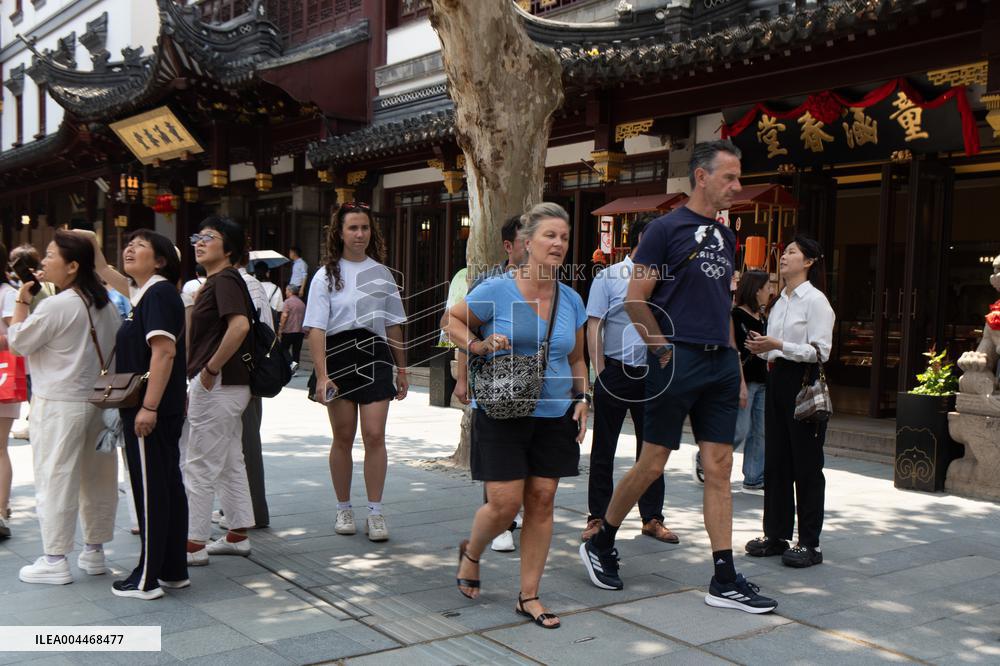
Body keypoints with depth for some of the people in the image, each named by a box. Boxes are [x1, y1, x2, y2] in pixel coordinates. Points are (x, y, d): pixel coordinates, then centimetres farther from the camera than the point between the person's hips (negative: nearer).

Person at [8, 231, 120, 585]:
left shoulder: (55, 306, -16)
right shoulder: (106, 304, 7)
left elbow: (18, 343, -5)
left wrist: (21, 302, 4)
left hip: (59, 406, -7)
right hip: (100, 402, 8)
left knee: (56, 480, 1)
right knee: (97, 479, 13)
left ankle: (55, 560, 7)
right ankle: (94, 552, 24)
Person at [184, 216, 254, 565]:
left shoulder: (225, 280, -15)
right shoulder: (215, 281, 17)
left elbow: (240, 325, -32)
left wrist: (210, 370, -25)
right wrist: (195, 384, 19)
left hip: (218, 385, -10)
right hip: (228, 386, 10)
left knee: (199, 467, -3)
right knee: (230, 463, 15)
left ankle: (194, 544, 5)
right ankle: (238, 535, 24)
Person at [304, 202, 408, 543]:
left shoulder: (382, 273, 11)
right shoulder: (327, 276, 2)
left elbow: (393, 325, 17)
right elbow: (316, 329, -5)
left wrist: (402, 369, 17)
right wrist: (321, 375, -15)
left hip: (375, 357, 1)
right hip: (339, 357, -1)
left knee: (374, 435, -7)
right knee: (343, 438, 6)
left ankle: (375, 512, 2)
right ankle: (343, 509, 21)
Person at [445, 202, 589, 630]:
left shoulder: (571, 301, 6)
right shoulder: (497, 290, -8)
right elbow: (454, 322, 5)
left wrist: (582, 399, 4)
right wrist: (480, 345, -13)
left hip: (554, 416, 4)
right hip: (501, 413, -4)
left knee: (542, 501, 4)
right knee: (505, 502, -6)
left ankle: (529, 596, 16)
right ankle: (471, 552, 28)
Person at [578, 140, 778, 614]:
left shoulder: (725, 237, 17)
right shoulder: (666, 229, -5)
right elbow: (635, 302, -9)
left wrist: (737, 369, 16)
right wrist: (664, 351, -9)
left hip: (720, 363, 7)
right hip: (677, 361, -7)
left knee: (720, 469, 5)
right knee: (652, 464, 1)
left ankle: (725, 581, 9)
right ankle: (599, 545, 21)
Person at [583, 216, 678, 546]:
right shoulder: (608, 277, -2)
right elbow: (594, 327, -4)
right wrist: (600, 373, -10)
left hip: (651, 374, 4)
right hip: (615, 371, -4)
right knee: (604, 448, 4)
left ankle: (652, 518, 20)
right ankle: (598, 518, 14)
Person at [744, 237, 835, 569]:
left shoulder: (815, 300, -8)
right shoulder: (781, 301, 17)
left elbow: (820, 351, -15)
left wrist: (778, 345, -22)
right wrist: (761, 347, 3)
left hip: (803, 383, -8)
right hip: (778, 379, 8)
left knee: (806, 463, -3)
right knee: (775, 460, 9)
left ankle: (809, 543, 4)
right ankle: (776, 534, 18)